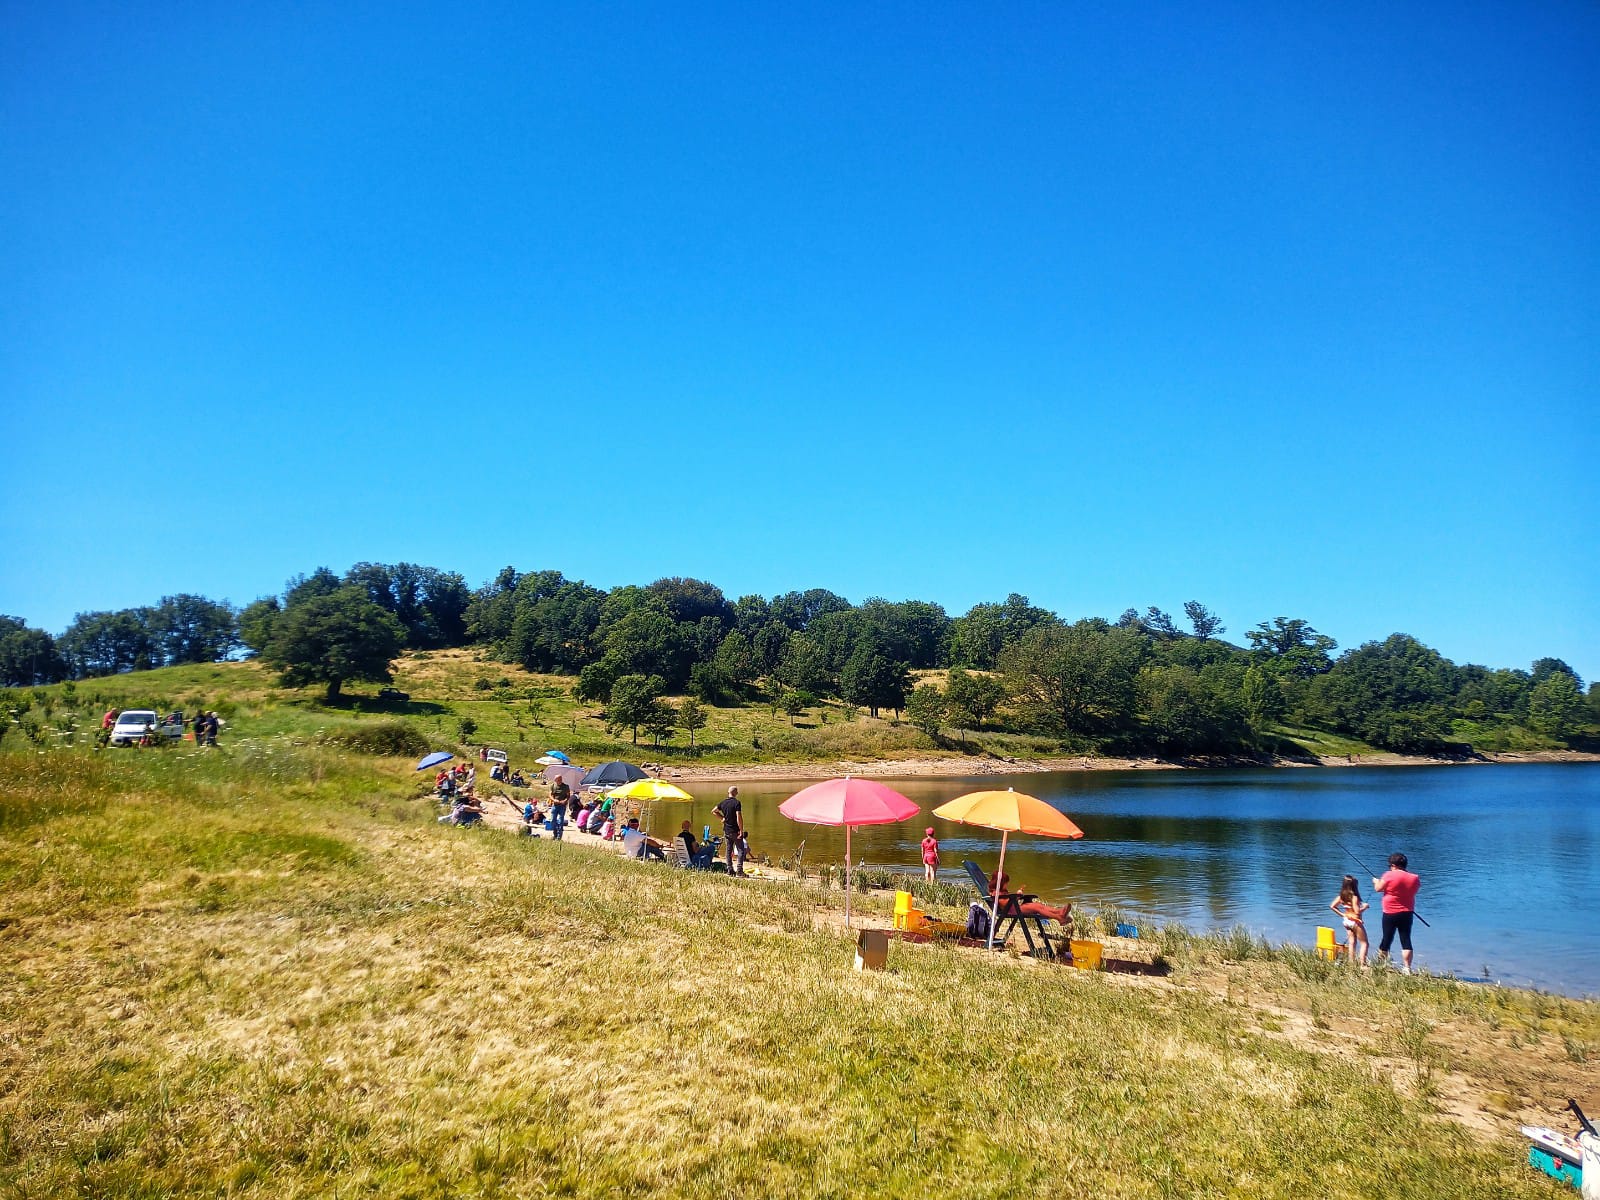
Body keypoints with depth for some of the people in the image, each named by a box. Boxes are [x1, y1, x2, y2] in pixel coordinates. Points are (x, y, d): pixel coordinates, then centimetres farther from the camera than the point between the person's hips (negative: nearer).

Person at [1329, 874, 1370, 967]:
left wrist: (1342, 914, 6)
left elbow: (1332, 906, 1)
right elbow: (1357, 911, -26)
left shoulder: (1341, 896, -2)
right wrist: (1365, 907, -9)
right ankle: (1362, 964, -2)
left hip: (1347, 921, 7)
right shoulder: (1354, 897, -22)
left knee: (1351, 943, 13)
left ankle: (1352, 963, 14)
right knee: (1364, 943, 4)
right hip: (1355, 922, -7)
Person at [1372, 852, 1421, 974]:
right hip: (1407, 914, 3)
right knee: (1406, 941, 5)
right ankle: (1407, 968, 2)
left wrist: (1376, 882, 16)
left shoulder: (1389, 875, -14)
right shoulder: (1414, 878, -2)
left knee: (1387, 939, 7)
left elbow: (1378, 888, -6)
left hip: (1390, 914, -3)